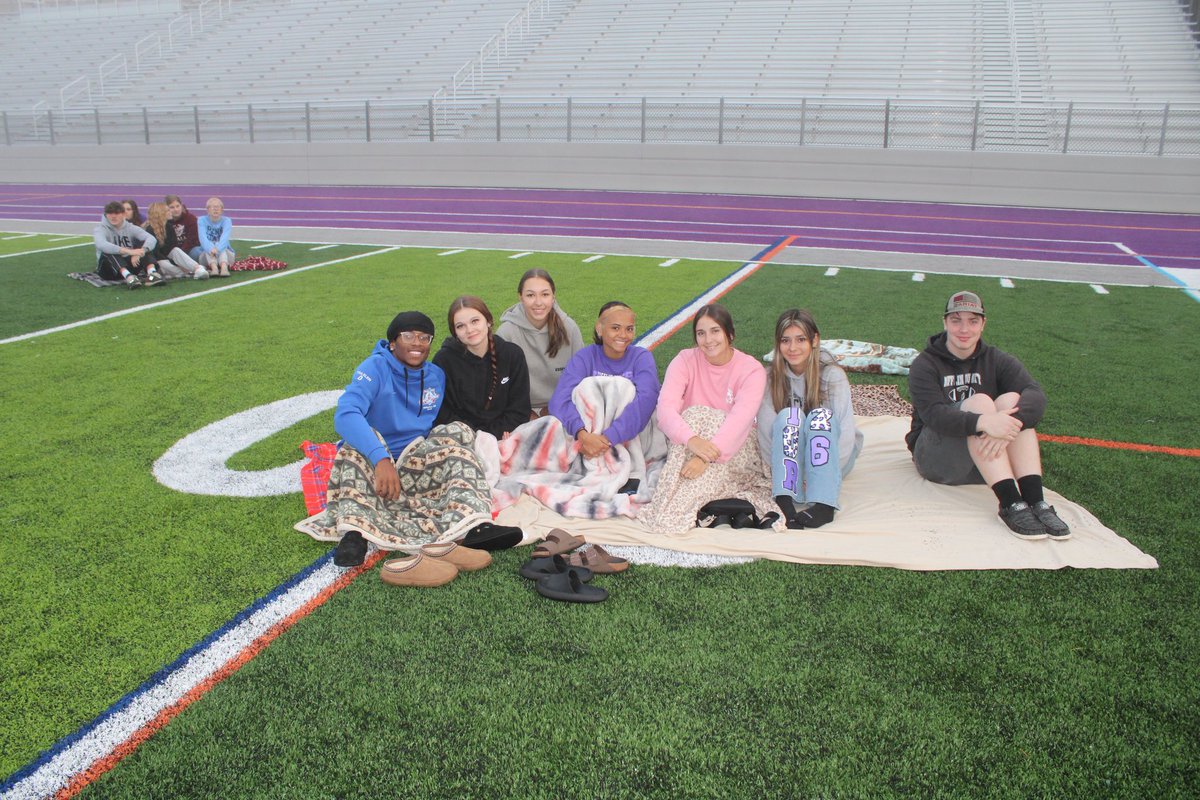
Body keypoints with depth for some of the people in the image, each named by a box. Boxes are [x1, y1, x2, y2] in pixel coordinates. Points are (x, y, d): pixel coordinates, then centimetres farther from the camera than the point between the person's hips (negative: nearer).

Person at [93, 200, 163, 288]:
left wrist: (139, 252, -36)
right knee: (108, 251, -31)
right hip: (109, 270, -3)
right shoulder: (100, 229, -7)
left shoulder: (130, 227, 2)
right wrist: (129, 251, -43)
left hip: (129, 265, 3)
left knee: (143, 244, -14)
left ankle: (152, 273, -39)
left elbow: (152, 239, -15)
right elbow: (102, 245, -31)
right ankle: (128, 277, -53)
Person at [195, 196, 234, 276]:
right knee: (209, 250, -32)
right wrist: (211, 249, -41)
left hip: (224, 253, 0)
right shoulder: (202, 220, -2)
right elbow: (203, 238, -19)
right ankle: (214, 268, -59)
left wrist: (217, 249, -43)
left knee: (222, 250, -33)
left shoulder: (227, 221, -3)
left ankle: (224, 267, -62)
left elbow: (224, 238, -21)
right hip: (206, 255, 1)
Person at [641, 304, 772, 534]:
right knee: (695, 414, -28)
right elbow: (666, 407, -21)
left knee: (713, 420, -31)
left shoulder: (751, 369, -9)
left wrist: (707, 456, -41)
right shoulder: (685, 360, -4)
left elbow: (741, 419, -26)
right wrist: (691, 439, -40)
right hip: (686, 447, 1)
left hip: (735, 452, -1)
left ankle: (675, 512, -39)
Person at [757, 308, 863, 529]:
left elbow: (846, 433, -19)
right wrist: (779, 472, -21)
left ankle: (823, 505, -42)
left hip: (833, 457, -1)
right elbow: (765, 430, -11)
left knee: (821, 416, -30)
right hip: (791, 457, 1)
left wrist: (823, 476, -27)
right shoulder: (772, 377, -5)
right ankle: (785, 502, -45)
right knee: (788, 416, -28)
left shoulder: (832, 375, -12)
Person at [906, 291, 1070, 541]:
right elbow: (934, 414, -24)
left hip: (987, 455, 4)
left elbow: (1036, 394, -14)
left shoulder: (996, 360, 6)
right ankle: (1010, 504, -38)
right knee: (979, 401, -26)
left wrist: (1011, 423, -37)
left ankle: (1035, 501, -32)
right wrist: (983, 422, -43)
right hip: (936, 458, -3)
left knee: (1012, 399, -21)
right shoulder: (926, 365, -4)